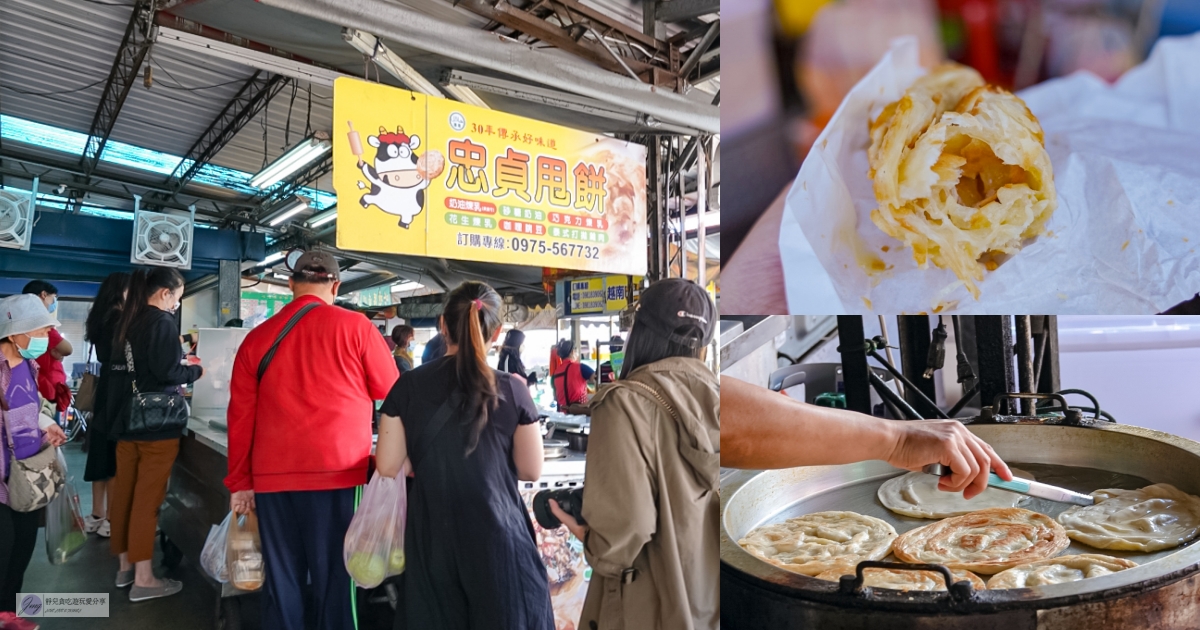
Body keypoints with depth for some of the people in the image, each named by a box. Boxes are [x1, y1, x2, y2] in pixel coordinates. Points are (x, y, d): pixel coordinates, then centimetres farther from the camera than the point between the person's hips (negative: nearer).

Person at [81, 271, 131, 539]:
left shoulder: (101, 318, 11)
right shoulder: (120, 319, -15)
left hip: (105, 391, 9)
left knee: (102, 455, 13)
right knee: (116, 458, -3)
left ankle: (97, 516, 20)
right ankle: (110, 520, 3)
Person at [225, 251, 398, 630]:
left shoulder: (257, 337, 7)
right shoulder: (355, 327, -2)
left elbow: (240, 416, 8)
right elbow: (393, 395, 8)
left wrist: (240, 482, 15)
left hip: (274, 477, 3)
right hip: (337, 473, -3)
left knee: (281, 581, 12)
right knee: (335, 580, 5)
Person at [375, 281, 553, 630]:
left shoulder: (409, 386, -6)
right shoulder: (512, 390, -9)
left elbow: (388, 466, -2)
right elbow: (531, 470, -2)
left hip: (433, 536, 2)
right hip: (498, 533, -1)